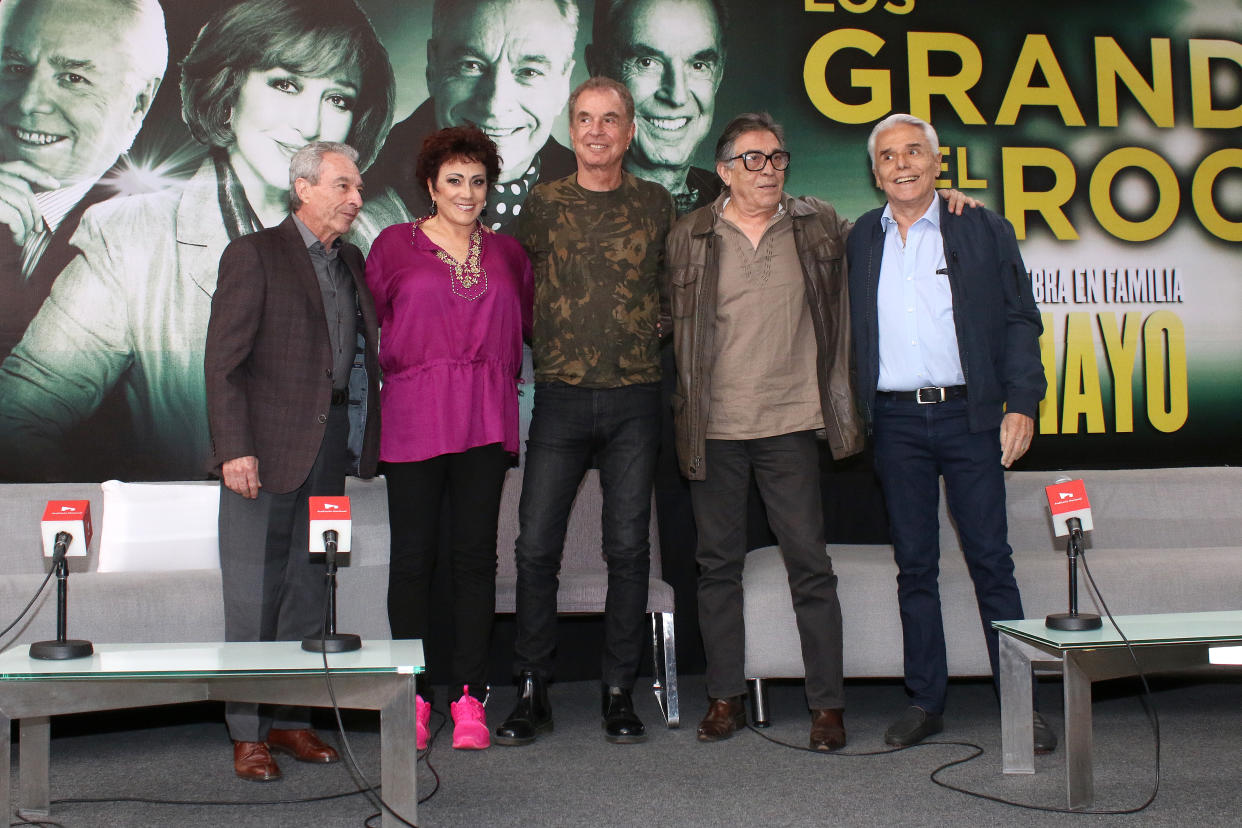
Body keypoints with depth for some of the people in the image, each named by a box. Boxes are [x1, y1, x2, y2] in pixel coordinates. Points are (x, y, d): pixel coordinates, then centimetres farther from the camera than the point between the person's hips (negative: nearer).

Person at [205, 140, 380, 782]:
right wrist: (235, 448, -16)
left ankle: (291, 719, 21)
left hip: (326, 447, 6)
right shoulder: (254, 254, -3)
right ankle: (248, 733, 11)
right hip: (265, 447, -6)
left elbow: (373, 343, 15)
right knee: (254, 596, 0)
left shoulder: (349, 261, 16)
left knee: (310, 591, 10)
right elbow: (223, 361, -8)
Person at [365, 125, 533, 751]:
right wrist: (398, 367, 3)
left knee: (476, 555, 3)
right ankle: (413, 697, 11)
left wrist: (501, 373, 8)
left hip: (486, 419, 2)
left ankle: (470, 697, 11)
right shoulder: (394, 245, 6)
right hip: (414, 417, -2)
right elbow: (371, 326, 9)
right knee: (413, 557, 1)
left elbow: (526, 322, 19)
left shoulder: (506, 252, 14)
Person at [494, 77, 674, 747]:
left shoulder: (655, 204, 7)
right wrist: (548, 339, 6)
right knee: (536, 546, -2)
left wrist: (656, 323, 5)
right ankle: (531, 692, 11)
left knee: (628, 546, 3)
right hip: (560, 395, 0)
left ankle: (619, 692, 15)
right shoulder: (543, 204, 7)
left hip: (635, 396, 0)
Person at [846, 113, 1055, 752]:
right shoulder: (860, 241, 11)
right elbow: (849, 330, 12)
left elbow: (1020, 321, 3)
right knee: (914, 565, 7)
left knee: (991, 561, 0)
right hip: (896, 422, 2)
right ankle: (925, 700, 16)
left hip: (968, 414, -2)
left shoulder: (984, 232, 5)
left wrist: (1021, 404, -6)